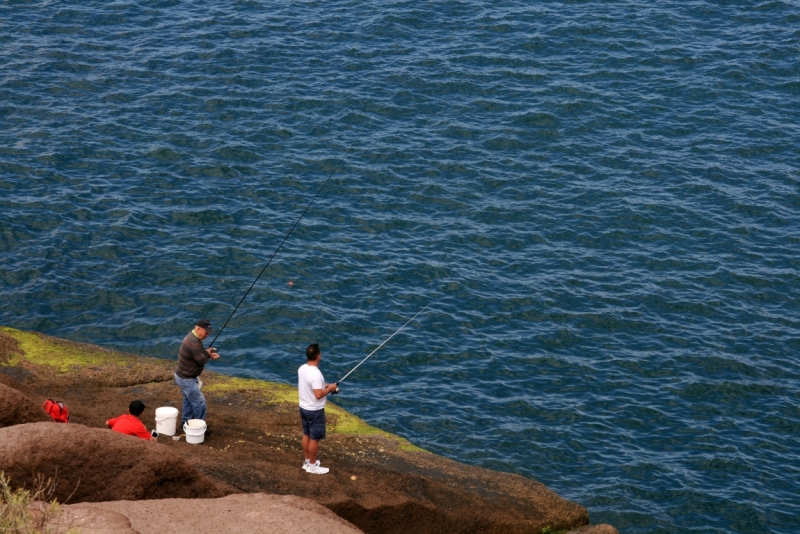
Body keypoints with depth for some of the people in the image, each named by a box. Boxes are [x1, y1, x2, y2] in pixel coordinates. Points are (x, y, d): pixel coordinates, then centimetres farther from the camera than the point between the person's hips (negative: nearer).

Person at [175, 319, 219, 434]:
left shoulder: (192, 337, 4)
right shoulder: (193, 342, -30)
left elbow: (200, 353, 14)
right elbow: (202, 360, -26)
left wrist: (209, 354, -6)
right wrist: (208, 353, -6)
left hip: (184, 377, 11)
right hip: (186, 379, -11)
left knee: (189, 399, 26)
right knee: (199, 402, -3)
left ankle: (186, 421, 39)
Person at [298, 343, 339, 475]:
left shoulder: (302, 369, -1)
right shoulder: (316, 374, -29)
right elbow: (318, 395, -29)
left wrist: (323, 385, 11)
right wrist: (329, 388, -13)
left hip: (303, 407, 9)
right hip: (314, 410, -9)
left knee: (306, 435, 20)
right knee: (314, 438, 5)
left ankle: (307, 461, 32)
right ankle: (312, 465, 15)